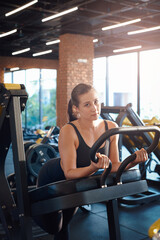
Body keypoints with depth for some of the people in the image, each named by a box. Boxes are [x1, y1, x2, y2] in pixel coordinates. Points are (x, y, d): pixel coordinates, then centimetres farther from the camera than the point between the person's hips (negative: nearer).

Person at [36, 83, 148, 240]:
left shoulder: (111, 128, -19)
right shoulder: (68, 131, -34)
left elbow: (113, 166, -14)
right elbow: (69, 173, -34)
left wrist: (132, 161, -33)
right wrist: (93, 167, -52)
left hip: (79, 181, 5)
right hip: (52, 179, -5)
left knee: (64, 225, 24)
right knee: (54, 226, 11)